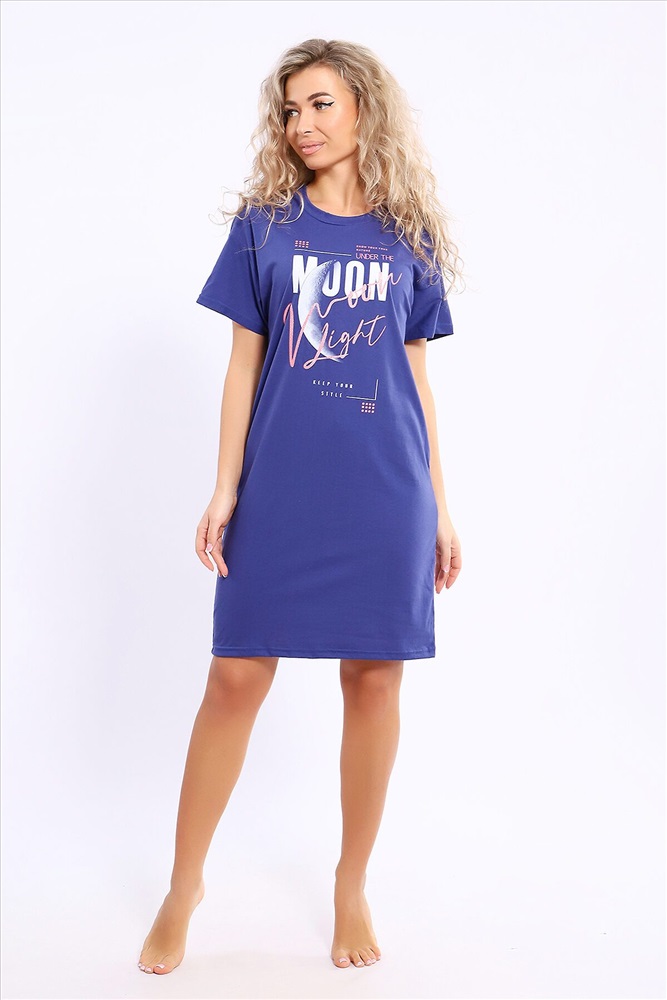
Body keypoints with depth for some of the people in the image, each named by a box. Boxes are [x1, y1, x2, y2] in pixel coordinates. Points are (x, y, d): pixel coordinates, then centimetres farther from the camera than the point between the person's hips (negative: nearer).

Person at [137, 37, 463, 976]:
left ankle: (352, 889, 23)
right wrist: (225, 488, -1)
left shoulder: (407, 237, 8)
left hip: (385, 493, 1)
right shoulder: (265, 223, 5)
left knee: (373, 679, 6)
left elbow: (418, 375, 10)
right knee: (236, 678, 0)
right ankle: (184, 884, 19)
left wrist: (439, 504, 7)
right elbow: (243, 363, 5)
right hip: (280, 489, -1)